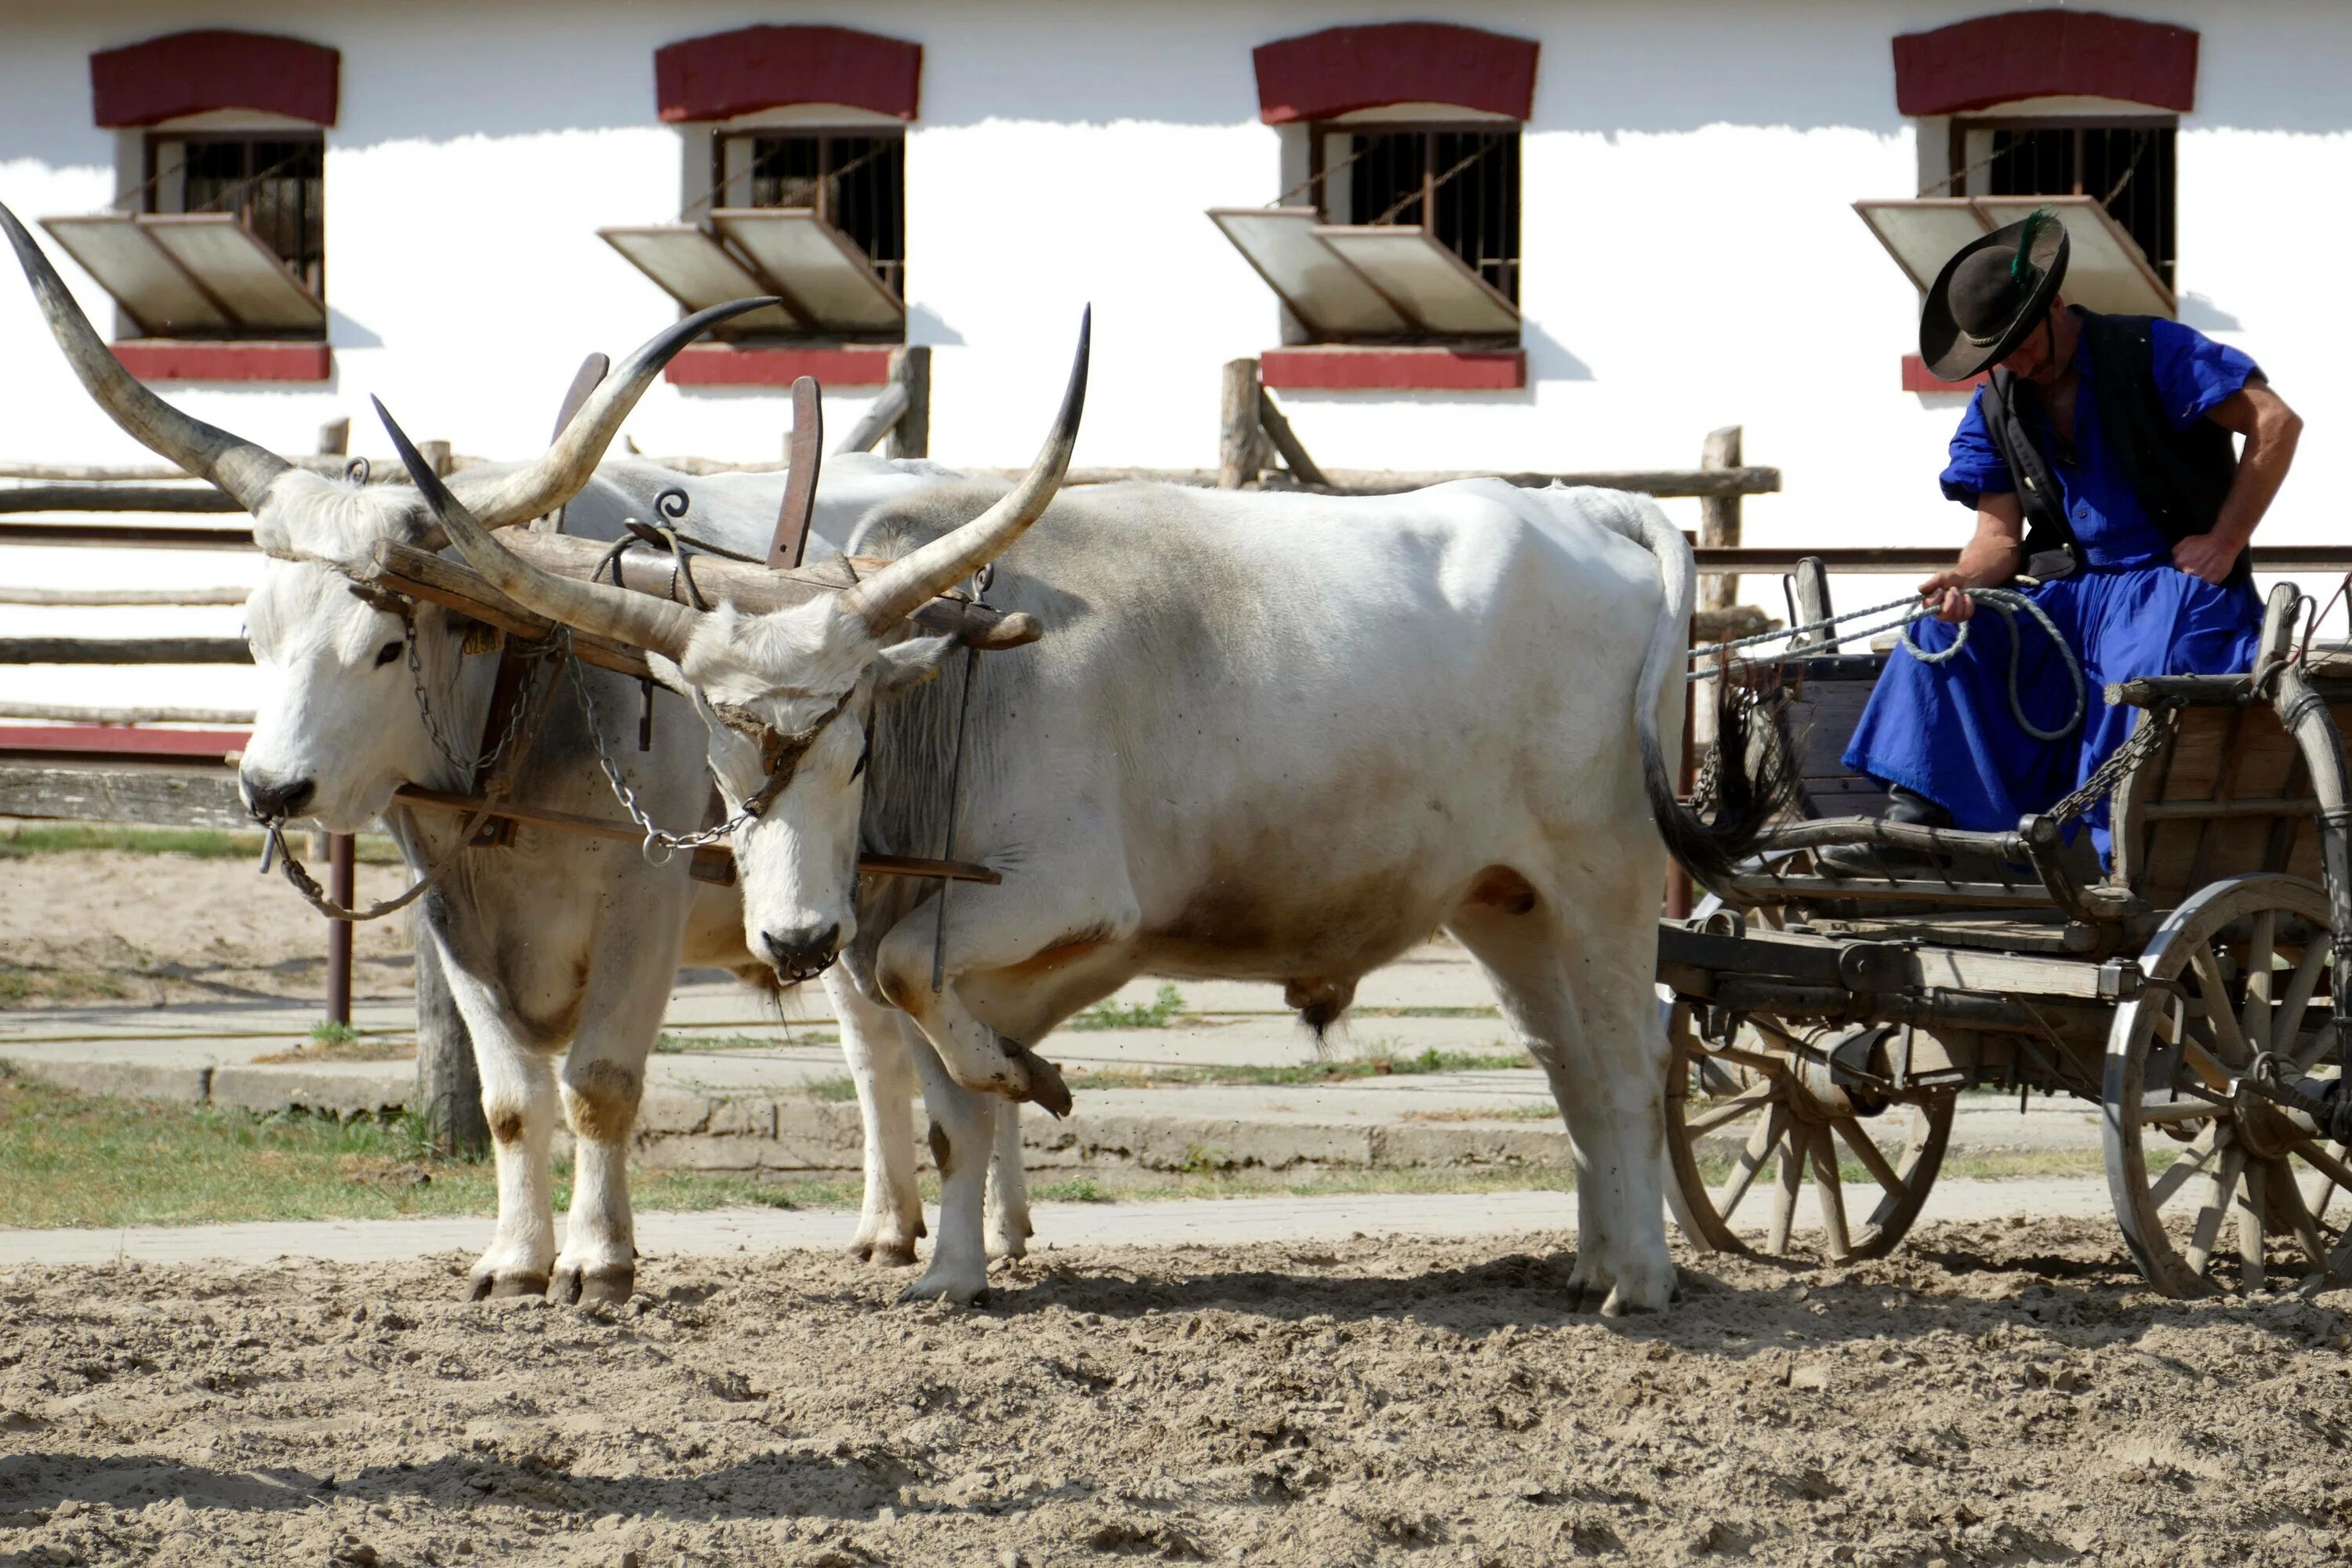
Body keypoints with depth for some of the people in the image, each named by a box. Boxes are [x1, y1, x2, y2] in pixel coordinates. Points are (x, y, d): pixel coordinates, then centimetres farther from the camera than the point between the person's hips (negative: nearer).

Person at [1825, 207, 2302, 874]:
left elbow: (2276, 424, -12)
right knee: (1944, 631, -15)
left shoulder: (2152, 351, -7)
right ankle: (1918, 815, -23)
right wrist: (1966, 580, -21)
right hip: (2068, 593, 6)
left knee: (2140, 664, -37)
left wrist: (2223, 545, -14)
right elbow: (2000, 533, 4)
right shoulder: (1997, 409, 11)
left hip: (2174, 581, -6)